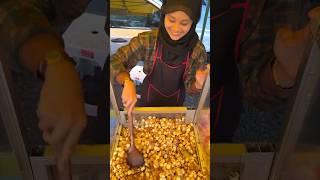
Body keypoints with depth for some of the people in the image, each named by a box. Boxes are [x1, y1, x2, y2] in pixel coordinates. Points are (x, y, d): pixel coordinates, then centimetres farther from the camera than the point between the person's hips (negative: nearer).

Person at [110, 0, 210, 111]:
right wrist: (127, 82, -43)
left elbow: (190, 86, -16)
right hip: (148, 100, 0)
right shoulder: (147, 40, -28)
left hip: (175, 103, 1)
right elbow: (115, 62, -24)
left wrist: (198, 85, -40)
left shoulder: (198, 50, -25)